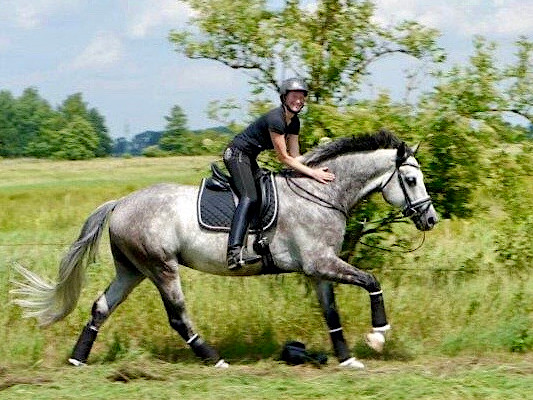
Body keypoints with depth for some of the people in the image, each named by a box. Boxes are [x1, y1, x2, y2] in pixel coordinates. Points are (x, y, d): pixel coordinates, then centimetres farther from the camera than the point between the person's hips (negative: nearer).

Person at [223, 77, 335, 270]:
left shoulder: (294, 122, 6)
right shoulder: (275, 119, -24)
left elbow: (295, 156, 8)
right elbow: (284, 158, -22)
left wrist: (316, 171, -6)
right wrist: (313, 173, -22)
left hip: (249, 159, 11)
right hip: (237, 154, -11)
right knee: (249, 197, -28)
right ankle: (234, 251, -44)